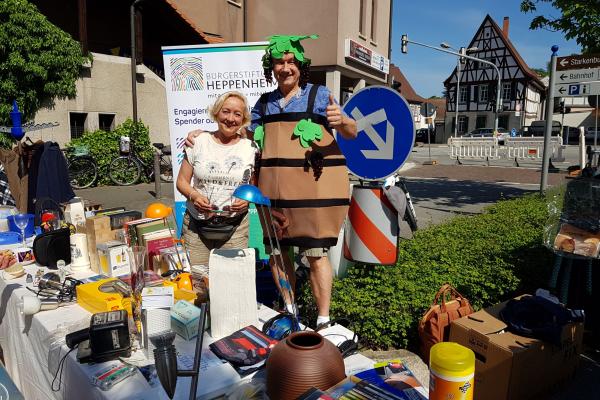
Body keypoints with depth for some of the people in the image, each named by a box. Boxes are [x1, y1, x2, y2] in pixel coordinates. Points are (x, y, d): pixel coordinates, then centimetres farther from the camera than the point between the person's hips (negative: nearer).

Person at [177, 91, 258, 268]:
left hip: (235, 229, 0)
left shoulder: (250, 148, 3)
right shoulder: (199, 141, 3)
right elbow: (182, 181, 6)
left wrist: (248, 199, -12)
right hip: (196, 227, 0)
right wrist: (194, 195, -14)